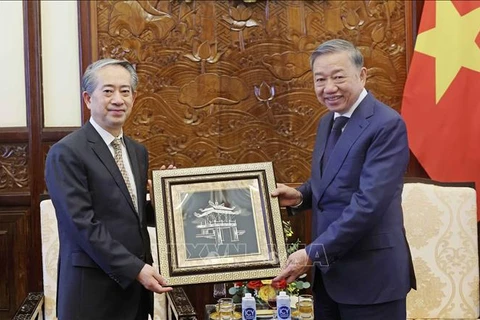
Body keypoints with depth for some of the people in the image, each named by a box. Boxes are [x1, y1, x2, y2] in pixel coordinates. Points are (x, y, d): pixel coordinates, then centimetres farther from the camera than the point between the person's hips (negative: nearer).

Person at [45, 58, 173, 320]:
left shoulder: (138, 152, 11)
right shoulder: (66, 153, -12)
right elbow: (83, 224, -17)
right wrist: (136, 269, -19)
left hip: (136, 287, 7)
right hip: (93, 289, -7)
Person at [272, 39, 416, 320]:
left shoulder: (387, 125, -17)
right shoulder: (328, 121, 11)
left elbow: (369, 202, -24)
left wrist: (312, 253, -22)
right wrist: (300, 196, 0)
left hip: (370, 273, -7)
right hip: (328, 270, 8)